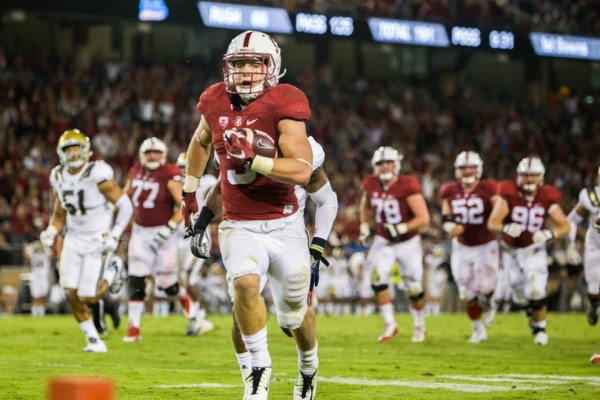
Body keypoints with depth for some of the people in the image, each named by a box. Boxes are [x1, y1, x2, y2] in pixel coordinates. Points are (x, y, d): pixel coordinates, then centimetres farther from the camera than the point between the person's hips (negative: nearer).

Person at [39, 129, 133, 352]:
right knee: (70, 293, -6)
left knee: (87, 297, -9)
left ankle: (111, 275, 22)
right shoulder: (59, 178, 2)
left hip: (98, 241, -5)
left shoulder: (97, 174, -18)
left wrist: (115, 236, -19)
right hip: (74, 240, 5)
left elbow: (125, 206, -13)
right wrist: (51, 233, -3)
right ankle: (94, 340, 10)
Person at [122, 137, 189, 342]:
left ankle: (183, 295, 38)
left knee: (165, 284, 2)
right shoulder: (135, 173, 3)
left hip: (162, 233, -4)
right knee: (136, 281, -7)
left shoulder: (169, 176, -14)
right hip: (140, 232, 4)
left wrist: (170, 227, -23)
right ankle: (133, 328, -3)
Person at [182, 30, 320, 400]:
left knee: (295, 313, 10)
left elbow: (302, 171, -22)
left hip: (284, 226, -2)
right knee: (245, 283, -29)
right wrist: (190, 191, 24)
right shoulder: (216, 102, 0)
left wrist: (252, 160, -31)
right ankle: (260, 367, -10)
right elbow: (200, 142, 23)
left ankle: (309, 369, 43)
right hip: (239, 227, 2)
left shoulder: (283, 105, -14)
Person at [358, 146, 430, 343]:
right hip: (383, 242, 3)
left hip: (408, 243, -3)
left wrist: (401, 228, -33)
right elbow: (365, 205, 16)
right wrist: (365, 227, 5)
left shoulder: (408, 186, -23)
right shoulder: (370, 184, -8)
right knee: (378, 277, -20)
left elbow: (424, 219, -24)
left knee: (414, 288, 7)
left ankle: (419, 325, 33)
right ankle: (390, 324, -9)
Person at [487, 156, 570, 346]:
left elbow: (564, 226, -11)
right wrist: (506, 228, -45)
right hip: (511, 250, 0)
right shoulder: (508, 194, -18)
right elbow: (492, 223, -23)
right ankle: (532, 313, 43)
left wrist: (548, 234, -31)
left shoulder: (547, 198, -13)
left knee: (536, 292, -16)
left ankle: (540, 327, 7)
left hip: (534, 249, 0)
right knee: (521, 296, 9)